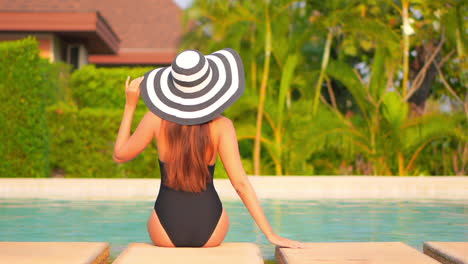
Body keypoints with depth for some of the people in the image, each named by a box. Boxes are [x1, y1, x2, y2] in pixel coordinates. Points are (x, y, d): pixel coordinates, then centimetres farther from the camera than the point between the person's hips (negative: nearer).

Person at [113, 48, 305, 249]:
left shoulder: (157, 118, -12)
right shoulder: (221, 126, -14)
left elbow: (120, 155, 1)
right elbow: (240, 183, -16)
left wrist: (130, 105, 6)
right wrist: (271, 235, -12)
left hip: (167, 231, 0)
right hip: (210, 231, 0)